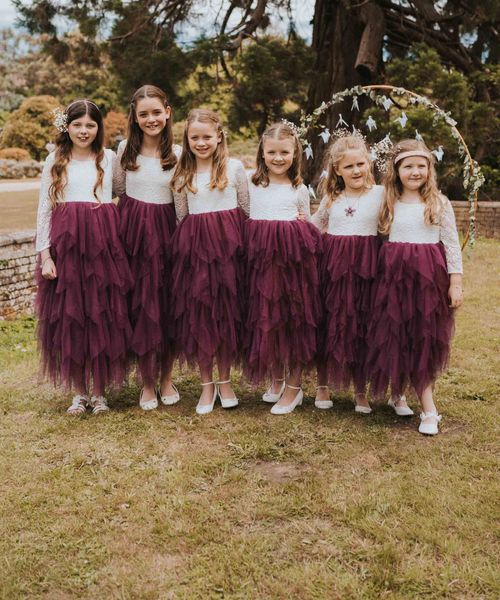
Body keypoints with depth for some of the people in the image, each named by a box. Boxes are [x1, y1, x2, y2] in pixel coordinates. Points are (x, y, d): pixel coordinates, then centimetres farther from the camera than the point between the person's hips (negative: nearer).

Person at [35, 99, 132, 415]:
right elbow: (44, 209, 5)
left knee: (103, 319, 1)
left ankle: (100, 392, 14)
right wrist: (45, 254, -2)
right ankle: (80, 392, 16)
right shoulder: (55, 161, 8)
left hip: (102, 245, 0)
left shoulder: (109, 158, 8)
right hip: (65, 245, 1)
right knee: (70, 320, 3)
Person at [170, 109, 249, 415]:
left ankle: (225, 380, 21)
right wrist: (190, 241, 8)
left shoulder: (234, 167, 2)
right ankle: (207, 383, 17)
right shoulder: (182, 173, 8)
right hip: (195, 248, 2)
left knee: (228, 312, 4)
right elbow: (181, 217, 13)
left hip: (229, 245, -1)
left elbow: (246, 210, 7)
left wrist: (242, 240, 5)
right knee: (197, 316, 3)